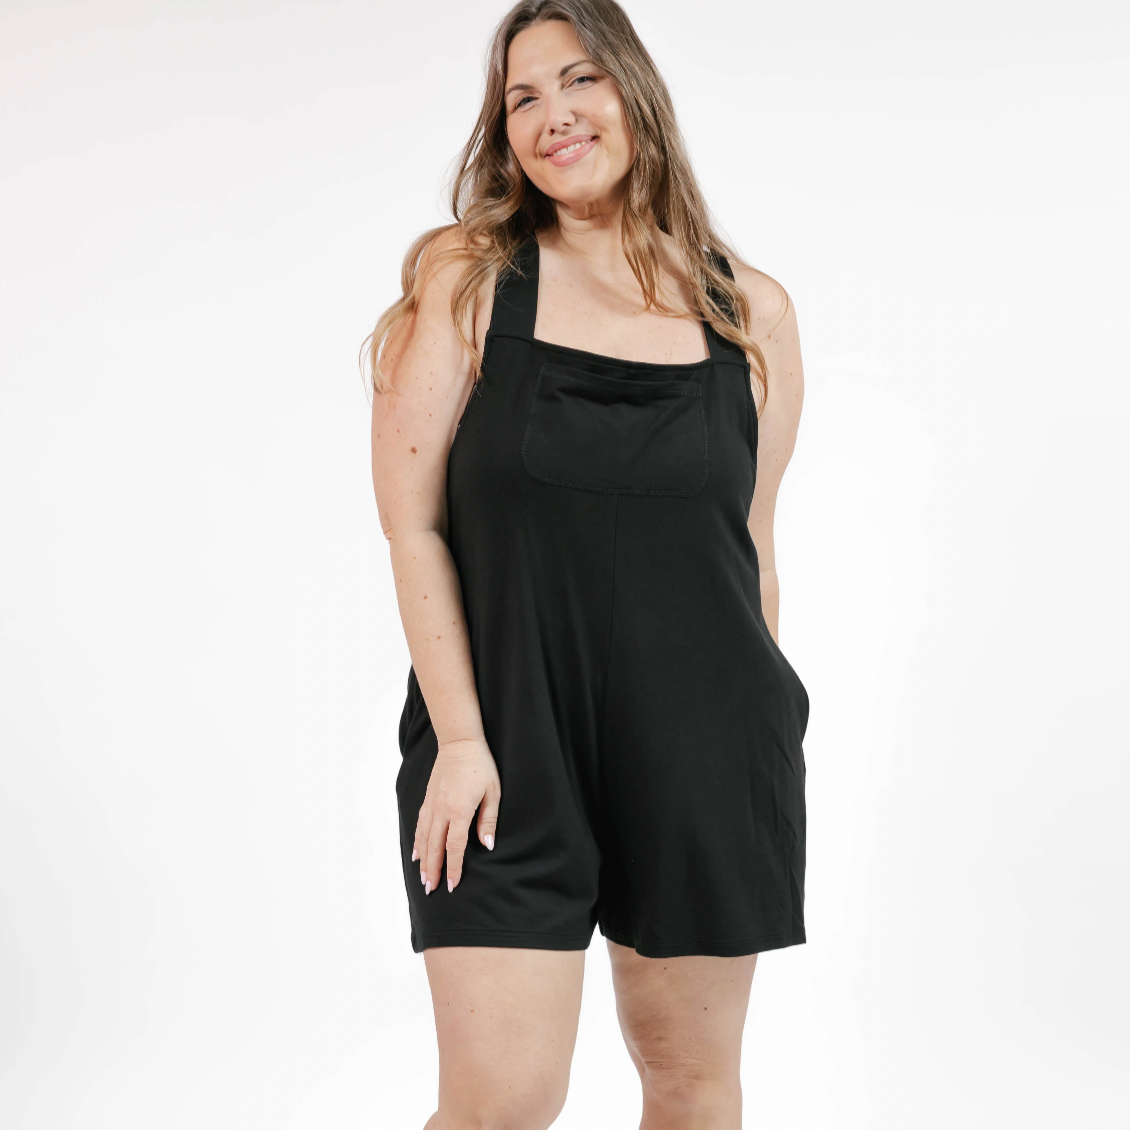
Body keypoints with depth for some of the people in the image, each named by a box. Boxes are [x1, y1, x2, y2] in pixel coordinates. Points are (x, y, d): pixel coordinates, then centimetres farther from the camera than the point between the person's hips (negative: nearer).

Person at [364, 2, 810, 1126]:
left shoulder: (753, 313, 5)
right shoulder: (464, 277, -1)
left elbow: (751, 549, 12)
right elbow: (411, 523, -4)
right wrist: (460, 738, -11)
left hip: (703, 747, 2)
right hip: (505, 743, -2)